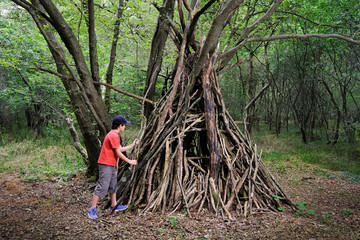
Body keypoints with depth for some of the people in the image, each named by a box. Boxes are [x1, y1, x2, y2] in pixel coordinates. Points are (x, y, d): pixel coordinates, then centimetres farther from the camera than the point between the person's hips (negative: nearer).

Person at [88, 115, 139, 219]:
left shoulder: (114, 135, 15)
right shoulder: (114, 136, -19)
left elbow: (120, 149, 19)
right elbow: (118, 153, -18)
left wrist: (132, 145, 22)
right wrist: (130, 161, -9)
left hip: (111, 165, 11)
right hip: (106, 165, -11)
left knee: (113, 185, 17)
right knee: (102, 187, -8)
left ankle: (114, 205, 29)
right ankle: (92, 209, -1)